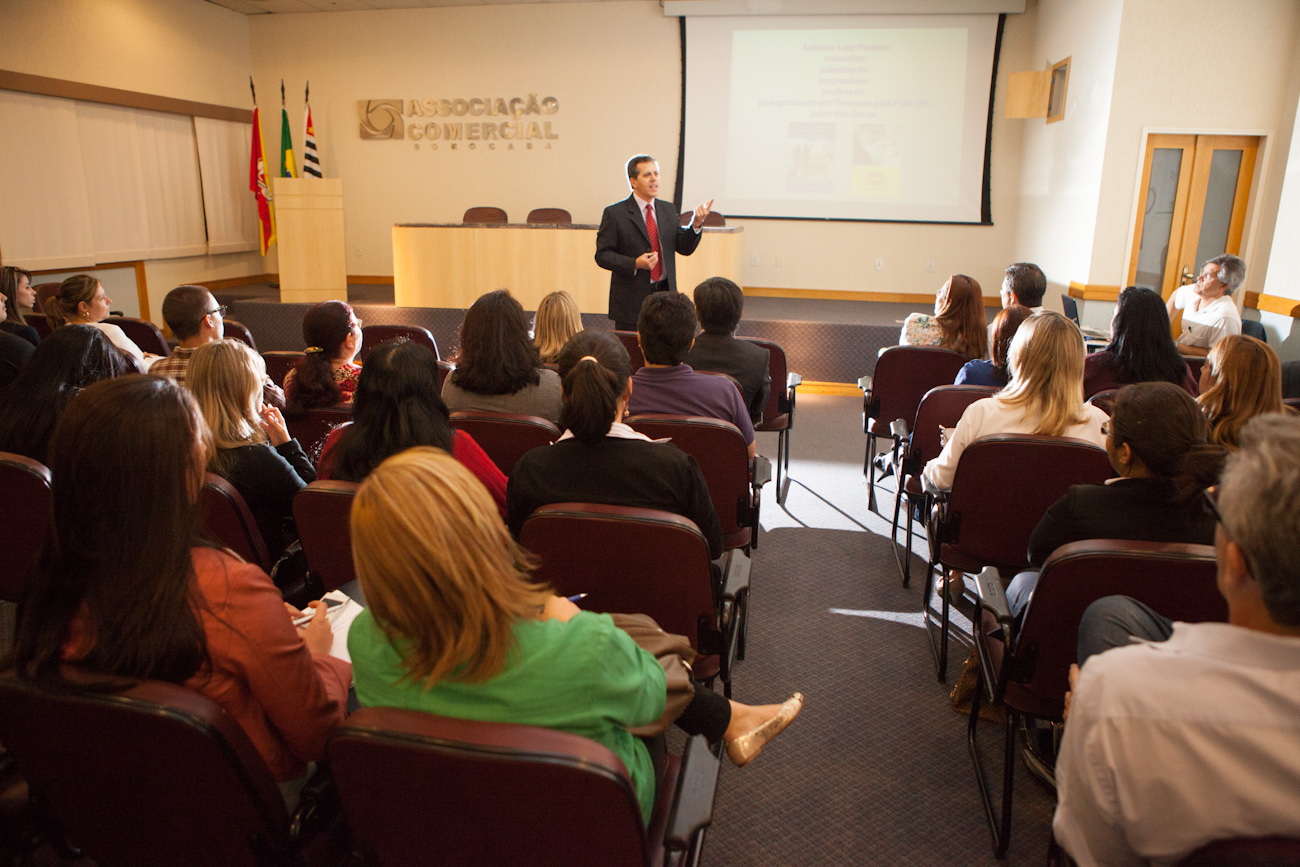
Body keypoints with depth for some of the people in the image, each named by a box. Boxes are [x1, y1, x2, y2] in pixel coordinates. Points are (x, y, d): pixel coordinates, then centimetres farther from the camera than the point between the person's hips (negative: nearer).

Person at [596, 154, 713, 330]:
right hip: (631, 301, -4)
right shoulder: (614, 213, -4)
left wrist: (696, 223, -9)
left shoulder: (668, 209, 12)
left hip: (665, 295, 4)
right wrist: (635, 264, -21)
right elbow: (602, 255, -7)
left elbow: (684, 248, 9)